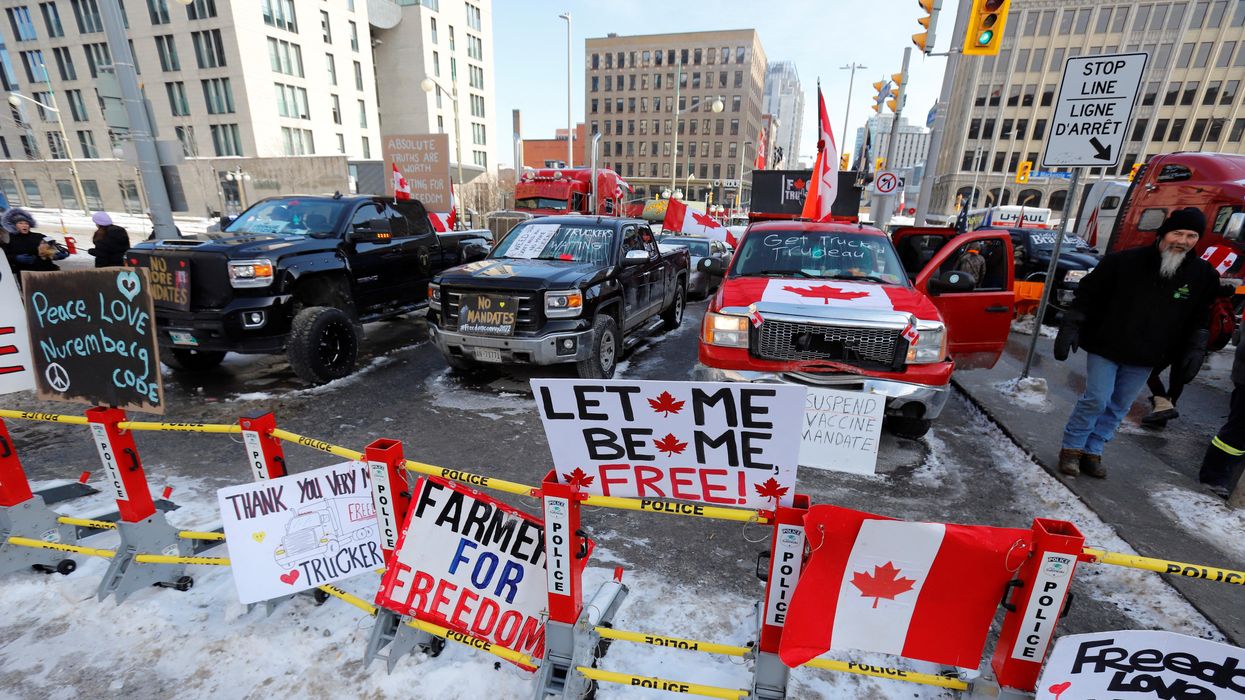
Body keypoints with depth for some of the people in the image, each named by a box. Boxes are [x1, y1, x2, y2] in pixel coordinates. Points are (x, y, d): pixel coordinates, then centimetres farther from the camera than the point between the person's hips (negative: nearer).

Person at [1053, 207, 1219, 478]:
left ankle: (1092, 451, 21)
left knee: (1118, 407, 10)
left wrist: (1196, 350, 3)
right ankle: (1072, 448, 9)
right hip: (1105, 347, -4)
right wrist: (1070, 328, -13)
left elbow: (1200, 319, 12)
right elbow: (1087, 295, -8)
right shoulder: (1124, 261, -12)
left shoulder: (1203, 275, 1)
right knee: (1096, 399, -6)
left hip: (1145, 358, 4)